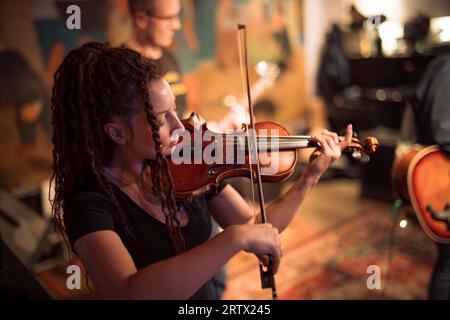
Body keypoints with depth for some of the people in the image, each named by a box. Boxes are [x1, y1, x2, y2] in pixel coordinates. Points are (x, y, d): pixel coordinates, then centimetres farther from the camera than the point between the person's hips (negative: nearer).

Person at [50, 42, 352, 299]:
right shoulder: (88, 202, -21)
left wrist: (311, 176, -8)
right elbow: (127, 294, -36)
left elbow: (253, 226, -1)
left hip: (208, 293, 4)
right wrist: (235, 237, -38)